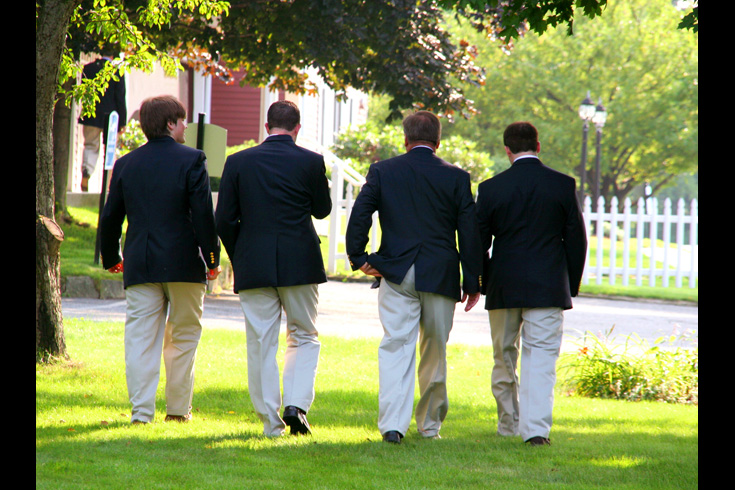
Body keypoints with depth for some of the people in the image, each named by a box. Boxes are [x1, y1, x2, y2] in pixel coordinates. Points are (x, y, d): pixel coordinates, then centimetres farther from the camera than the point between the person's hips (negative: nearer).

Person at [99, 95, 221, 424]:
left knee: (141, 338, 2)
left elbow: (110, 218, 10)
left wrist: (110, 258, 24)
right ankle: (178, 409, 13)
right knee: (183, 337, 10)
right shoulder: (191, 160, -6)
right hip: (184, 262, -3)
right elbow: (204, 214, -11)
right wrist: (212, 259, -3)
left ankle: (141, 410, -4)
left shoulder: (126, 164, 6)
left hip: (140, 266, 3)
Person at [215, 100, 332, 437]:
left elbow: (224, 219, 0)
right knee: (304, 338, 13)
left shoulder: (238, 162, 0)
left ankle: (271, 421, 4)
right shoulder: (311, 162, -4)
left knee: (261, 345, 5)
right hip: (300, 265, -1)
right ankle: (296, 405, -5)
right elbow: (322, 209, 9)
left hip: (253, 266, 1)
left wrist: (238, 259, 12)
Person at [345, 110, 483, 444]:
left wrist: (359, 259, 5)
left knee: (396, 348, -4)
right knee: (435, 352, 13)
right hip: (441, 276, 1)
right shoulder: (456, 178, 1)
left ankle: (393, 423, -18)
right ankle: (430, 423, 23)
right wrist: (472, 281, 6)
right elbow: (470, 232, 1)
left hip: (396, 275, 0)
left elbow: (359, 216, -4)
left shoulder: (382, 172, 2)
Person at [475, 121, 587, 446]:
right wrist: (571, 285, 11)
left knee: (504, 358, 15)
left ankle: (508, 424, 25)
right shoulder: (563, 185, -3)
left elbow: (478, 241, 2)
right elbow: (576, 239, 1)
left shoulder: (491, 188, -3)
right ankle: (536, 428, -15)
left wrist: (484, 284, 14)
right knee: (541, 358, -3)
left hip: (503, 286, 1)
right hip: (548, 286, -1)